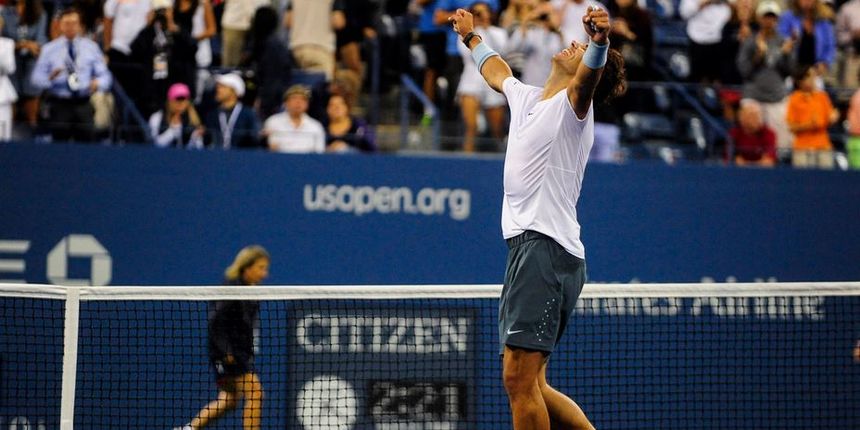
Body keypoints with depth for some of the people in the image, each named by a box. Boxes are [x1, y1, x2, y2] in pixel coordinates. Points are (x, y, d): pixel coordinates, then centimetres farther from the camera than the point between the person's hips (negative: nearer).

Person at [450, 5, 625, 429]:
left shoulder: (571, 104, -2)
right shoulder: (526, 97, 22)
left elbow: (588, 76, -26)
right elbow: (497, 71, 45)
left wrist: (599, 41, -46)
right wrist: (470, 36, 59)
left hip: (547, 247, -9)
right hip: (527, 245, 9)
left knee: (519, 378, -14)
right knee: (524, 384, 8)